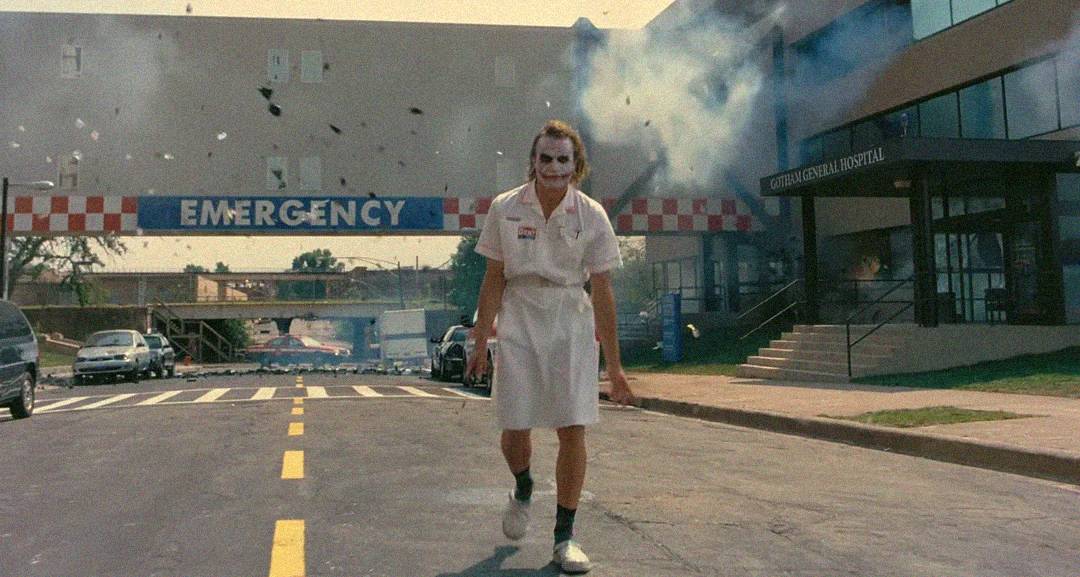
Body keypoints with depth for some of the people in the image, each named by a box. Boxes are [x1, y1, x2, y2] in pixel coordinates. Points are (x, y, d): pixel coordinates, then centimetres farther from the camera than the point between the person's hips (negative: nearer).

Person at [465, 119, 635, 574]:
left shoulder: (591, 216, -2)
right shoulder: (505, 208, 0)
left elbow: (602, 293, 0)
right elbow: (493, 280, 4)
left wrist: (613, 366, -1)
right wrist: (480, 342, 0)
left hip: (572, 325, 0)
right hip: (518, 322, 0)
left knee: (572, 430, -4)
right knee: (515, 429, 0)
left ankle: (564, 537, 12)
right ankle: (523, 489, 36)